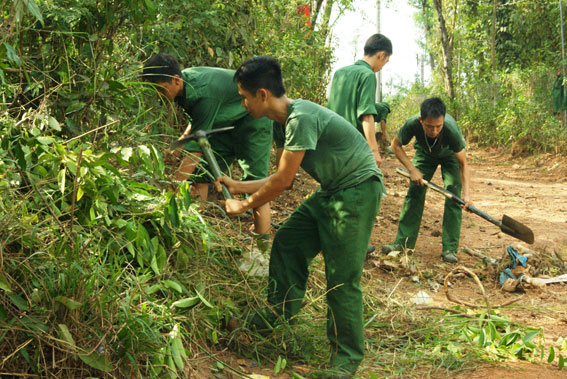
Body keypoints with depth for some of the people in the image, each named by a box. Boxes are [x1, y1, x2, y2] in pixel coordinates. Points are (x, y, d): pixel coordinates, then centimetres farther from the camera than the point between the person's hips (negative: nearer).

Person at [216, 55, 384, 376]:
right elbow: (284, 180, 12)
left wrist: (244, 206, -7)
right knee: (288, 243, 10)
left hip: (358, 189, -10)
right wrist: (238, 186, 14)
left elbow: (282, 181, -21)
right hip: (332, 192, 10)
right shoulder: (283, 123, 7)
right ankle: (277, 317, 22)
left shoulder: (301, 118, -24)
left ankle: (347, 358, 6)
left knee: (342, 277, -7)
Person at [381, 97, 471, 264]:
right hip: (424, 153, 2)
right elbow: (396, 145, -17)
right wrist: (412, 169, -26)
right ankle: (403, 242, -1)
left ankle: (449, 248, -12)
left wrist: (466, 193, -38)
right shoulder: (412, 124, -38)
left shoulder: (451, 130, -42)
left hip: (449, 155, -2)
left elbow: (463, 164, -29)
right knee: (414, 192, -7)